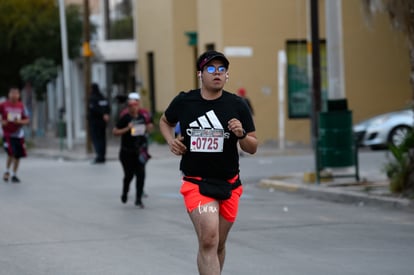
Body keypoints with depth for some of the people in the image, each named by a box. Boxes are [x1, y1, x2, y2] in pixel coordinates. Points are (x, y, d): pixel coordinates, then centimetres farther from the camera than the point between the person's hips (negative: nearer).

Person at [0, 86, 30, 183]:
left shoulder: (21, 106, 3)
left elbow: (27, 120, 6)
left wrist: (20, 121, -13)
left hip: (19, 134, 3)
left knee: (18, 155, 5)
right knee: (11, 153, -16)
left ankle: (14, 175, 21)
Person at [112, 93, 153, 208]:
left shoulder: (142, 117, 5)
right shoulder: (125, 118, -10)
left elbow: (147, 128, 22)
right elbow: (115, 132, -12)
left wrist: (149, 128, 0)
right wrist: (127, 129, -23)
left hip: (139, 151, 3)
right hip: (127, 152, -3)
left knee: (141, 174, -6)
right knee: (129, 175, 1)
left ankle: (138, 199, 1)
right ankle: (124, 193, 30)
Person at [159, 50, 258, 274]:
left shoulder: (237, 105, -1)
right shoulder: (183, 102, -2)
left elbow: (252, 148, 2)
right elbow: (165, 122, 20)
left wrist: (241, 134, -19)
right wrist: (171, 140, 0)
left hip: (229, 184, 2)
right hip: (196, 183, -2)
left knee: (217, 245, 14)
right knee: (208, 239, -21)